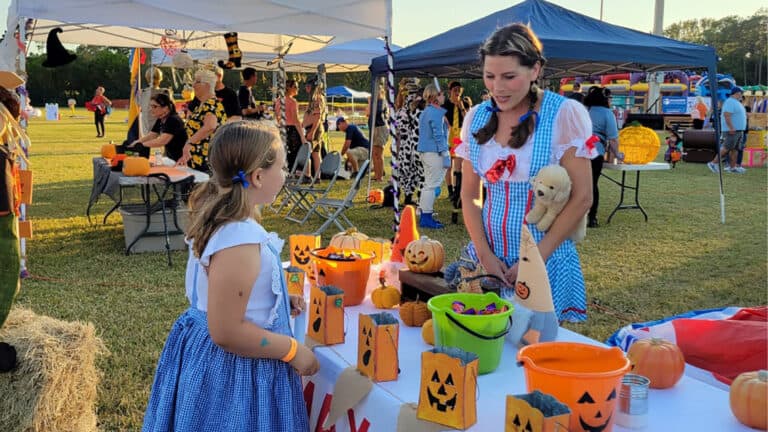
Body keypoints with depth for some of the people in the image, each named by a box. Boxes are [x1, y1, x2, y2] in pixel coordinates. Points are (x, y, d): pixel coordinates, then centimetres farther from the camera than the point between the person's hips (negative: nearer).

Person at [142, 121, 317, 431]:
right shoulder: (240, 242, -30)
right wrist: (293, 351, -18)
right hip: (232, 370, -9)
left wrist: (278, 301, 10)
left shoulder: (220, 219, 0)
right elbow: (226, 332, -28)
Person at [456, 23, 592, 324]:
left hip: (545, 260, -4)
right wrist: (485, 254, -6)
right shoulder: (477, 118, 2)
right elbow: (470, 195, 6)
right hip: (487, 256, 4)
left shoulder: (565, 114, -10)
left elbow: (581, 198, -11)